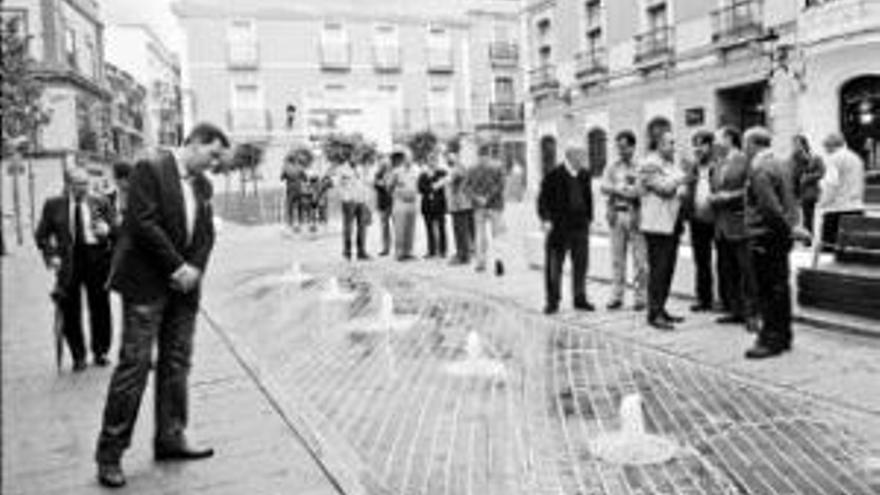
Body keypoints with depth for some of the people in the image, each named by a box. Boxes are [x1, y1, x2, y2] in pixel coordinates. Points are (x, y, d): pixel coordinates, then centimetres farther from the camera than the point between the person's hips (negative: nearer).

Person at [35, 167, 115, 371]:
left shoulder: (101, 204, 8)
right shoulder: (53, 205, 8)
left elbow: (115, 230, 6)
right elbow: (41, 235, 9)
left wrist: (107, 230, -17)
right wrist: (50, 255, -4)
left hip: (97, 258, 0)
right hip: (67, 262, 0)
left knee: (100, 308, 3)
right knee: (70, 312, 1)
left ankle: (100, 352, 18)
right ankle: (78, 356, 14)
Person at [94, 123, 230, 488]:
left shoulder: (203, 185, 13)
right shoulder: (150, 169, -9)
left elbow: (207, 234, 11)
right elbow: (144, 223, -17)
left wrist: (193, 270, -5)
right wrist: (177, 267, -16)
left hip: (183, 284, 7)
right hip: (146, 283, -7)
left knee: (177, 363, 9)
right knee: (134, 364, -5)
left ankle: (170, 438, 20)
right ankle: (110, 453, 5)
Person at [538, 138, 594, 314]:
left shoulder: (584, 175, 9)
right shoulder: (554, 175, -6)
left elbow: (588, 199, 17)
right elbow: (543, 199, -6)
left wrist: (589, 219, 12)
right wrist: (546, 219, -14)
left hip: (580, 227, 5)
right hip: (559, 227, -5)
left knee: (581, 265, 9)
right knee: (554, 266, 2)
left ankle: (580, 299, 21)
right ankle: (552, 301, 11)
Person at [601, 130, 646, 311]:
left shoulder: (641, 167, 0)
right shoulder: (612, 168, 14)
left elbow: (640, 191, -10)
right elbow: (604, 187, 2)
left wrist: (617, 190, -6)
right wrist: (627, 190, -9)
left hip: (635, 215, -4)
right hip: (616, 214, 4)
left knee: (639, 258, -4)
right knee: (617, 258, 6)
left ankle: (641, 297, 3)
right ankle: (617, 296, 11)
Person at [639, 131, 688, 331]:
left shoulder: (671, 164, 19)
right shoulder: (649, 165, -9)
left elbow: (682, 186, 15)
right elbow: (664, 187, -19)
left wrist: (682, 188, -8)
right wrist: (680, 179, -1)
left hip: (672, 223, 9)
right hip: (657, 224, -9)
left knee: (668, 269, 11)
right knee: (658, 269, -7)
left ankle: (661, 309, 19)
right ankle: (654, 314, -2)